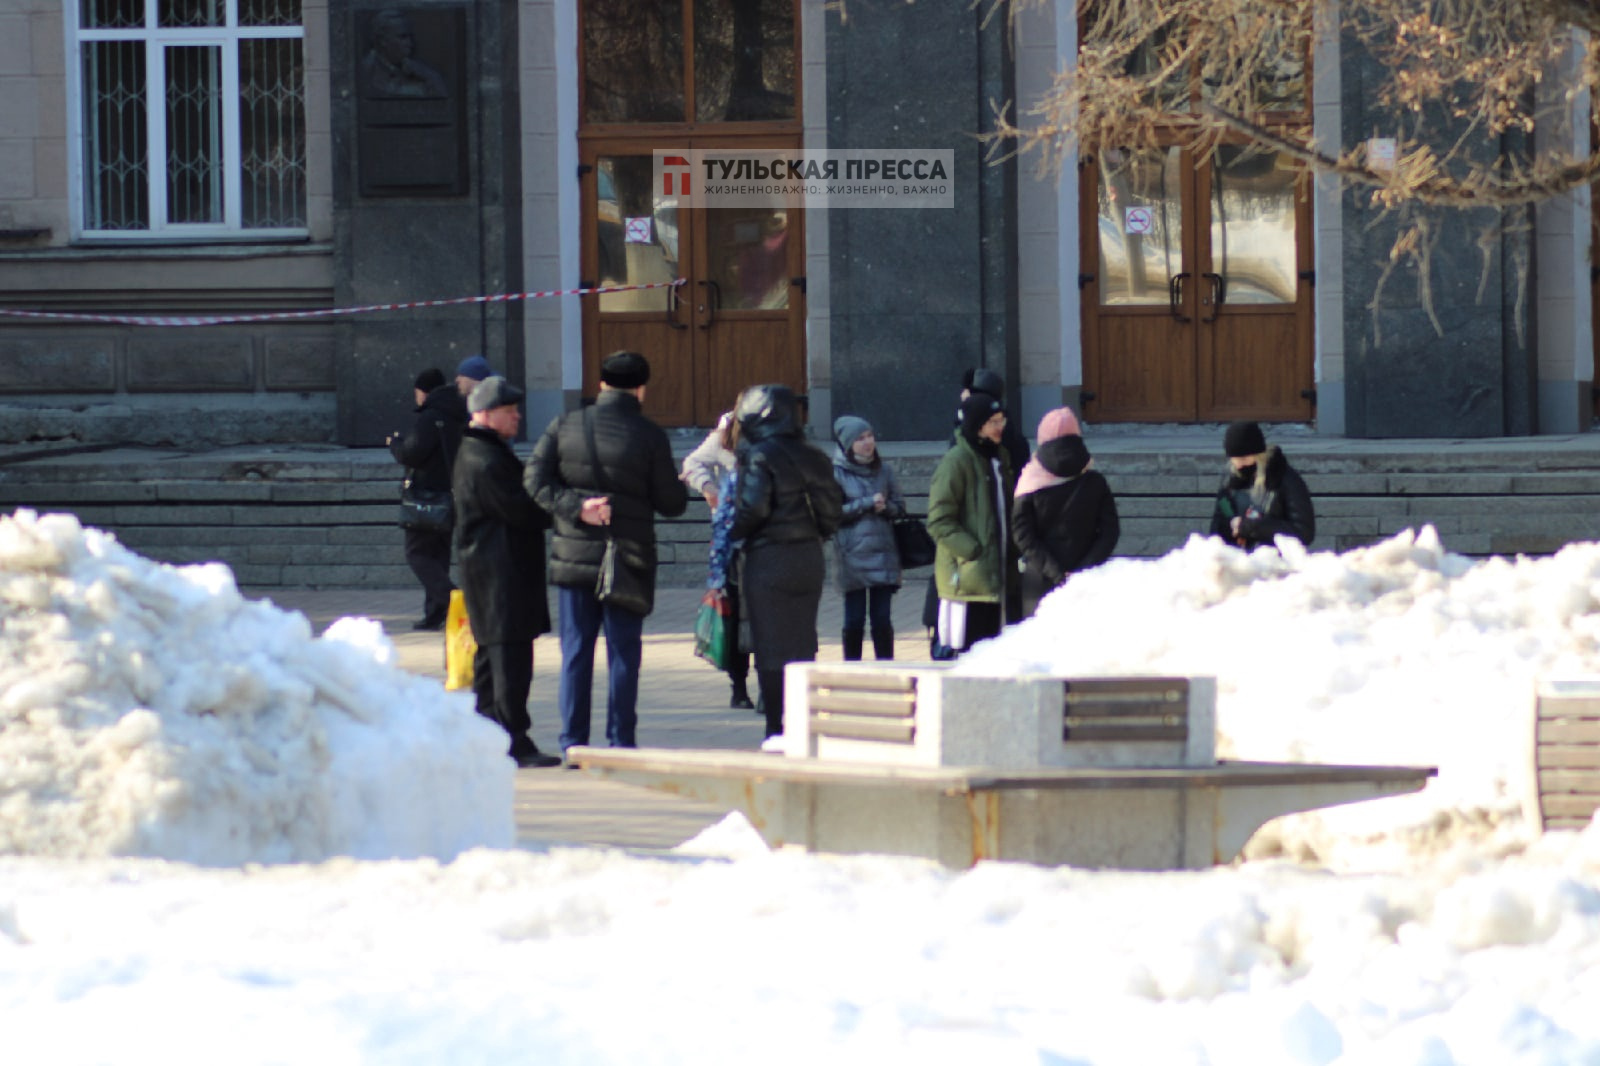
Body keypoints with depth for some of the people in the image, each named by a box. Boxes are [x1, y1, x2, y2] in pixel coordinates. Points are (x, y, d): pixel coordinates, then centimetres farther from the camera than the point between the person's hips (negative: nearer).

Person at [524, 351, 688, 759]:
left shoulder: (564, 426, 2)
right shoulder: (649, 435, -6)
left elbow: (535, 480, -6)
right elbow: (670, 503, -3)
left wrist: (576, 507, -10)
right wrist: (681, 487, 18)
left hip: (574, 555, 2)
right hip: (628, 557, -2)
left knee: (575, 652, 8)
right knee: (624, 653, 4)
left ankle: (573, 742, 6)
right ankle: (620, 742, 3)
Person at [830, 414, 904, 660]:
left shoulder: (884, 470, 10)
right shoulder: (836, 472, -1)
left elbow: (899, 506, 13)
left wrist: (885, 506, -8)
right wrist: (867, 504, -12)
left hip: (883, 554, 3)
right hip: (852, 555, -3)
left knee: (882, 620, 1)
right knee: (854, 621, 0)